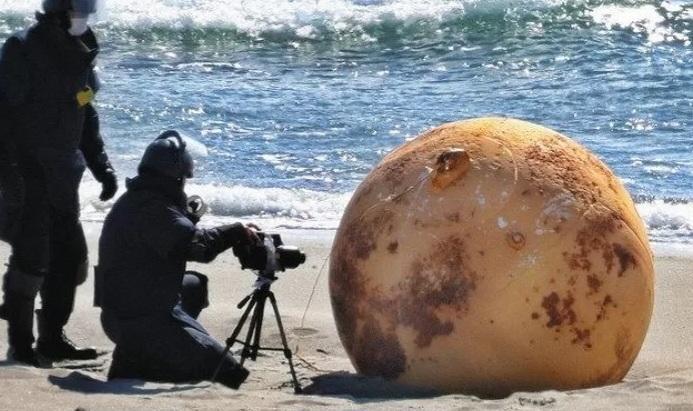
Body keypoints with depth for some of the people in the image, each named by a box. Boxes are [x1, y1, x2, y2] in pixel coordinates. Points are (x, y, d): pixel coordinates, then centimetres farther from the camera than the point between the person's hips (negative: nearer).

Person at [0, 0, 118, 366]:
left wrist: (102, 167, 14)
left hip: (62, 173, 8)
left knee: (70, 255, 6)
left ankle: (52, 339, 15)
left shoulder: (78, 53, 11)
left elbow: (85, 115, 20)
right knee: (31, 257, -6)